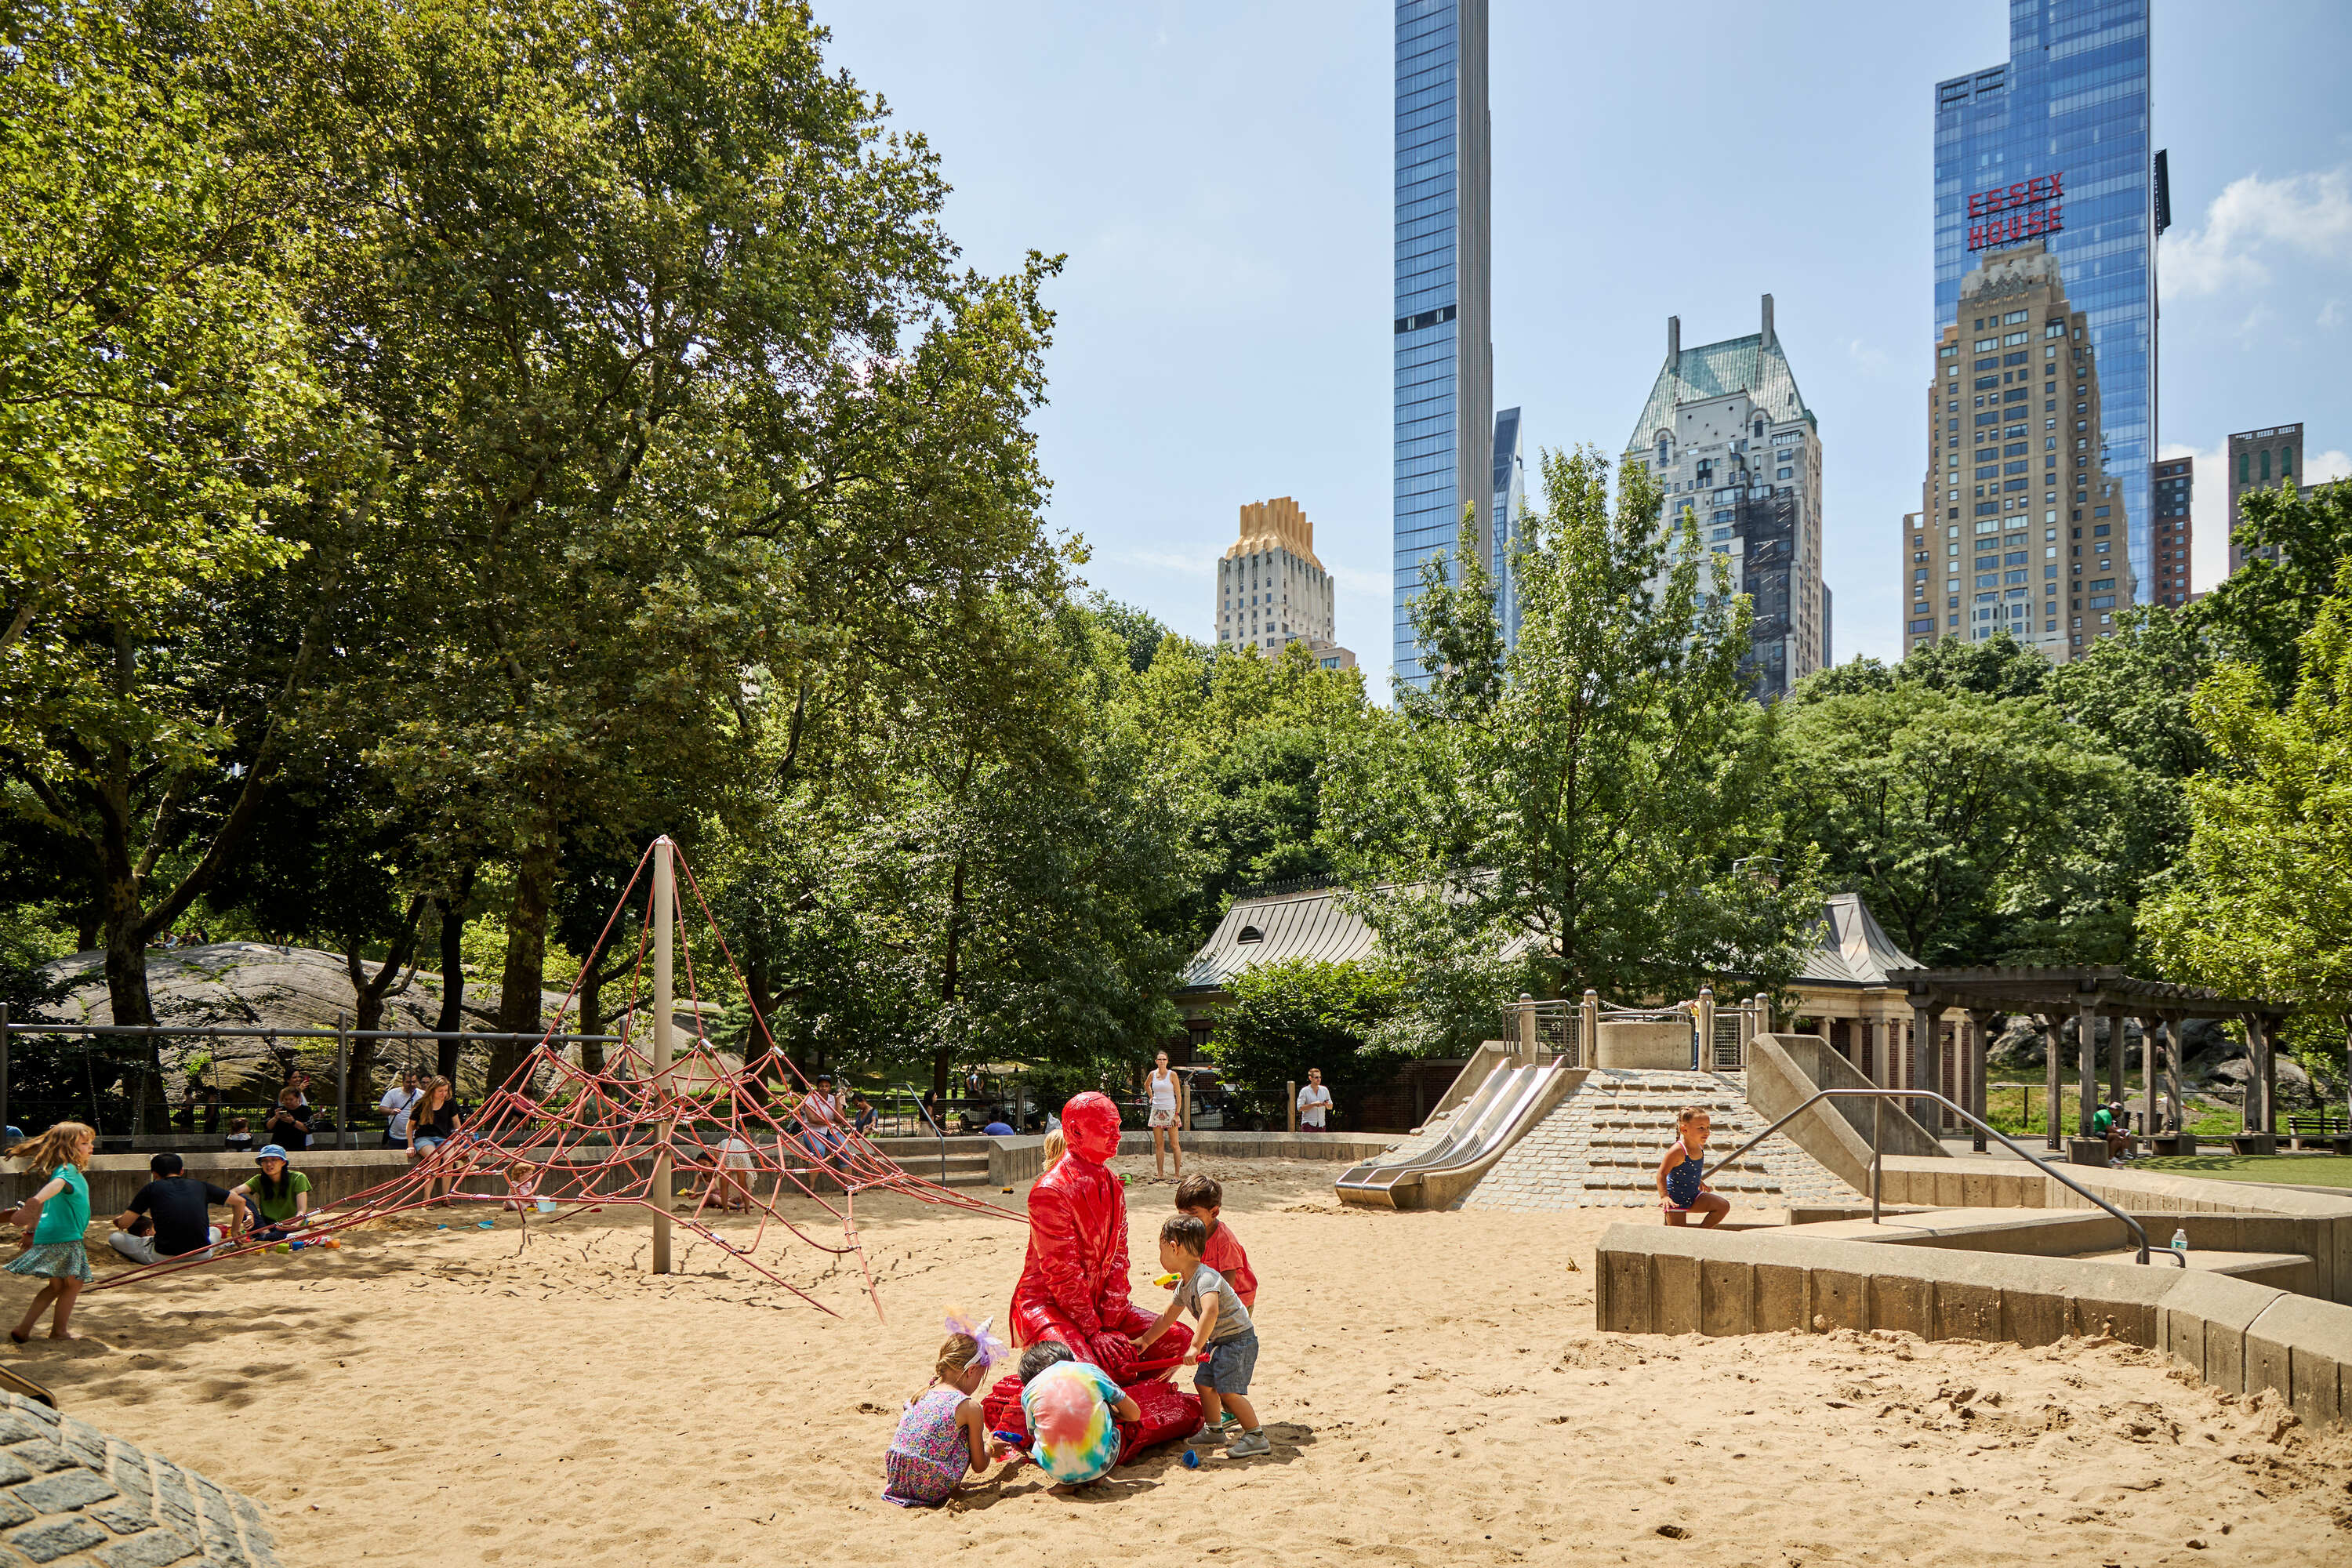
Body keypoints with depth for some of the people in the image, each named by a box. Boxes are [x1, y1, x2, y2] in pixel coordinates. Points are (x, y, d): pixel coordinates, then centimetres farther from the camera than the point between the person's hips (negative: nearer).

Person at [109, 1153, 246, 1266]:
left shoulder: (152, 1188, 5)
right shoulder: (200, 1186, 11)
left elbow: (124, 1223, 5)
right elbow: (240, 1201, 15)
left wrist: (118, 1220, 30)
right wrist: (235, 1231, 28)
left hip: (163, 1258, 1)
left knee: (115, 1237, 17)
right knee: (216, 1230, 34)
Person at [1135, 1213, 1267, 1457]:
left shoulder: (1205, 1277, -25)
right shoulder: (1184, 1286, 8)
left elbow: (1210, 1312, -41)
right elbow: (1166, 1318, 22)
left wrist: (1196, 1346, -41)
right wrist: (1145, 1341, 30)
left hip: (1239, 1338, -10)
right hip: (1219, 1342, 10)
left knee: (1228, 1391, -15)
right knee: (1203, 1382, 16)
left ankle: (1257, 1437, -9)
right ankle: (1213, 1428, 35)